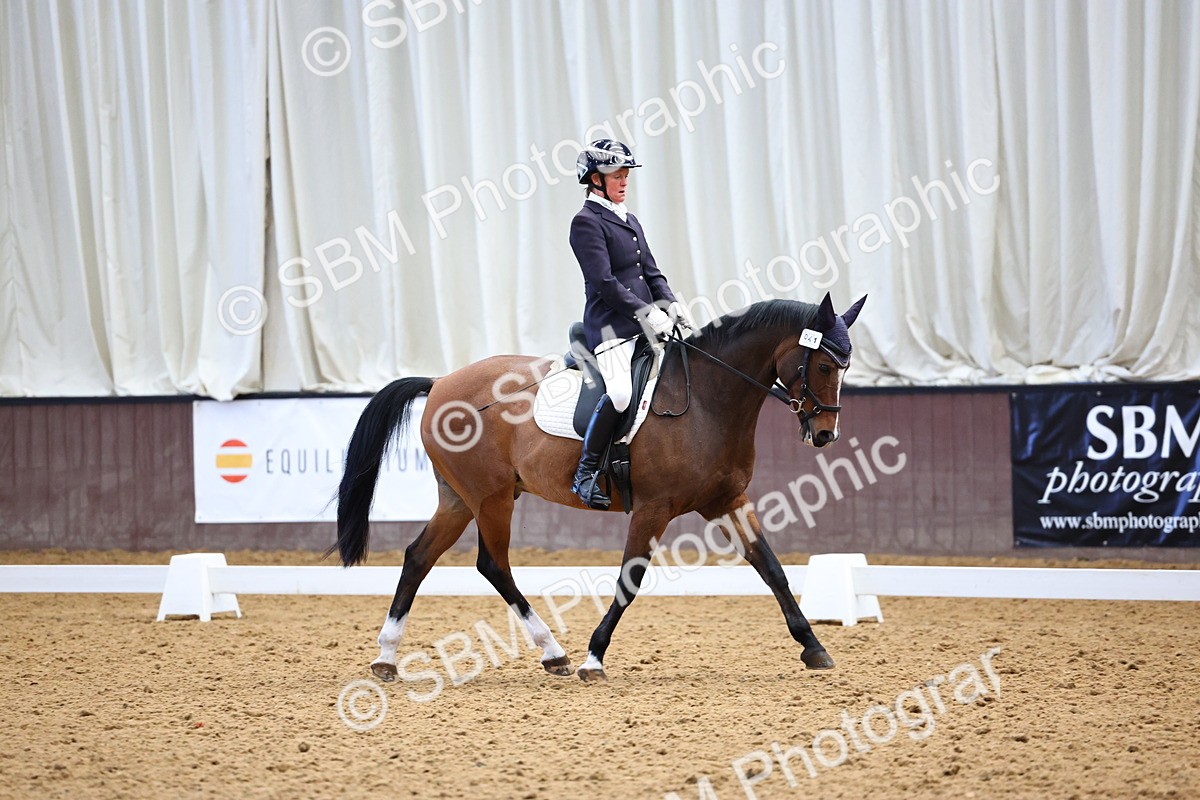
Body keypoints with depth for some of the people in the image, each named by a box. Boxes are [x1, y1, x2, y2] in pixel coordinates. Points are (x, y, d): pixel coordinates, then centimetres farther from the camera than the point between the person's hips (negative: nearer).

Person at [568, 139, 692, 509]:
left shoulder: (629, 220, 20)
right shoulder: (587, 222, -7)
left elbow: (651, 272, 21)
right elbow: (603, 281, -15)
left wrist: (671, 305, 3)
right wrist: (645, 314, -19)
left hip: (646, 322, 9)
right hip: (611, 325, -9)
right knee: (620, 393, -28)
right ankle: (586, 472, -16)